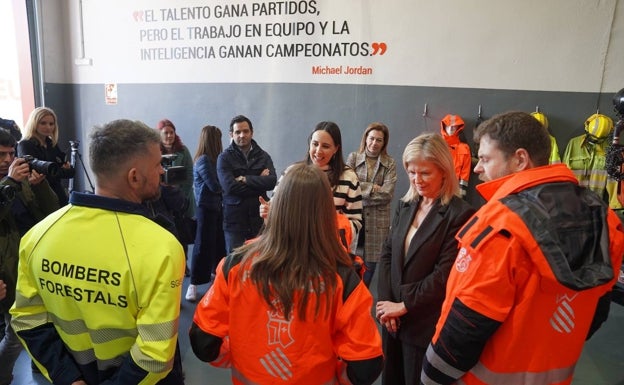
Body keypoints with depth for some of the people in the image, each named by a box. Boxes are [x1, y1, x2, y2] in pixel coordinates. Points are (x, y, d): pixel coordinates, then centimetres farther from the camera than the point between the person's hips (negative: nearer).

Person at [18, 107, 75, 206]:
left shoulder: (53, 144, 10)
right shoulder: (25, 146, -8)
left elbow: (71, 172, 7)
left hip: (60, 197, 6)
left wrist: (68, 168, -15)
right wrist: (64, 171, -6)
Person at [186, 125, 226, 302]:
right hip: (206, 206, -8)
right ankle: (194, 284, 5)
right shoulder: (204, 160, -16)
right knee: (203, 244, -4)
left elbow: (218, 183, 6)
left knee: (218, 241, 14)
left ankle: (215, 271, 30)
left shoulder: (211, 159, 11)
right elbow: (214, 186, -17)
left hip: (215, 205, 8)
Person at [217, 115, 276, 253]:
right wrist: (259, 181, -9)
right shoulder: (224, 157, 0)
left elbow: (272, 181, -8)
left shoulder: (263, 156, 7)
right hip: (234, 219, -2)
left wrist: (245, 179, -12)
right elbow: (229, 186, -13)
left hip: (259, 217, 2)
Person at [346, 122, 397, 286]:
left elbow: (387, 194, -7)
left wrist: (361, 189, -8)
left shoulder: (390, 163, 4)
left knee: (370, 264, 7)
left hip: (378, 221, 0)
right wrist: (372, 188, -10)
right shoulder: (353, 158, 5)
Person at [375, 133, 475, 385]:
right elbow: (387, 253, 4)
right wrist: (385, 301, -6)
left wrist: (403, 306, -13)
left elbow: (444, 274, -18)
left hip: (426, 324, -6)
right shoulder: (405, 206, 6)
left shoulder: (460, 214, -14)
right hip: (393, 317, 6)